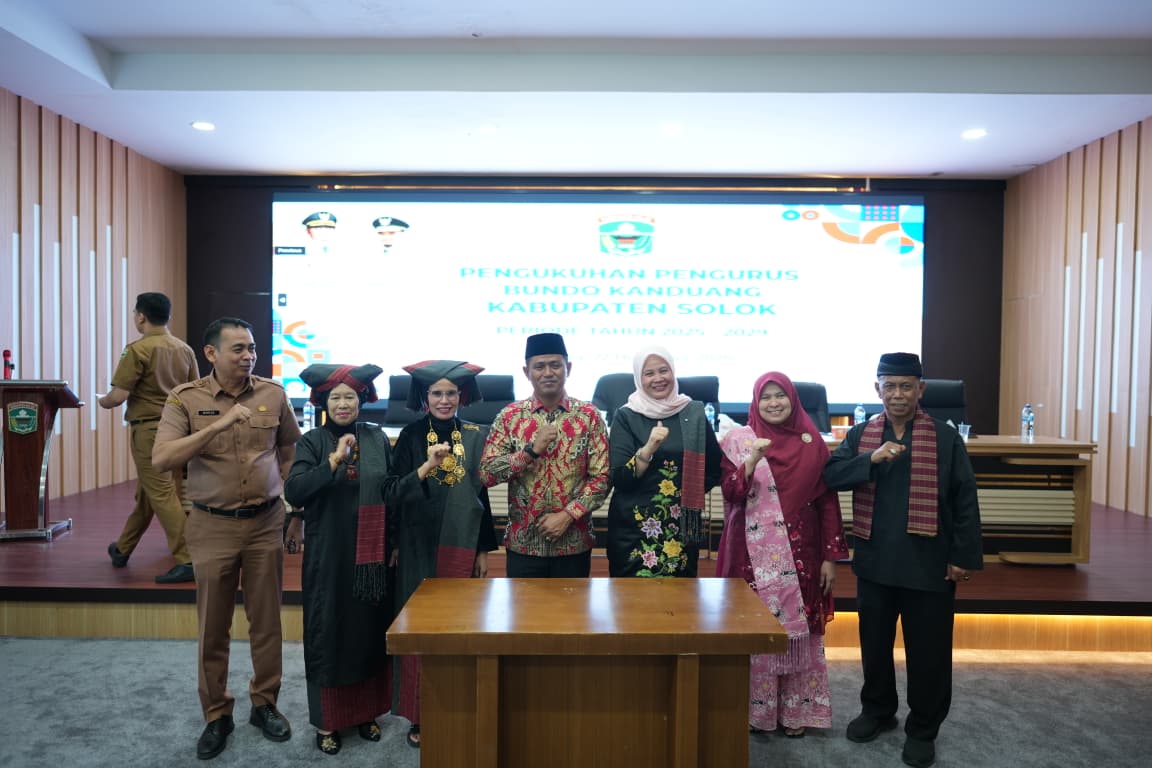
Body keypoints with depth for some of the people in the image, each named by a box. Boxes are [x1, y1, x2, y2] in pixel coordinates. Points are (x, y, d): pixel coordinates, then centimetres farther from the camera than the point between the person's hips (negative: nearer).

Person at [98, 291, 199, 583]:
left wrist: (102, 401, 9)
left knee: (162, 496, -6)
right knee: (146, 493, 20)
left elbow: (118, 396, -13)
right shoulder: (185, 349, 6)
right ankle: (122, 549, 38)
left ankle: (188, 560, -9)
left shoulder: (138, 349, -12)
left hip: (148, 429, -7)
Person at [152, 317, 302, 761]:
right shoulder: (185, 398, -7)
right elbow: (161, 460, -19)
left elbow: (290, 448, 14)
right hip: (213, 526, -1)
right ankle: (217, 715, 28)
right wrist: (219, 424, -28)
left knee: (266, 620, 11)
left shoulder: (273, 394, -1)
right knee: (213, 626, 10)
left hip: (266, 522, 2)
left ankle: (265, 704, 29)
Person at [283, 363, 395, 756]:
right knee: (327, 635, 7)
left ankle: (366, 711, 30)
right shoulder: (312, 442, -4)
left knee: (370, 632, 12)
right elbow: (293, 492, -16)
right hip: (328, 556, -2)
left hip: (371, 554, 2)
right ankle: (327, 720, 24)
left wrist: (395, 543, 4)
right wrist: (333, 461, -26)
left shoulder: (377, 439, 2)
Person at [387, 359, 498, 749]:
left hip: (462, 545, 1)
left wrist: (484, 550, 5)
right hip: (419, 548, -1)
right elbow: (393, 496, -10)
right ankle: (419, 715, 19)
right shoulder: (411, 436, -3)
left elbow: (482, 495, 5)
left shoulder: (476, 436, 2)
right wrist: (426, 467, -26)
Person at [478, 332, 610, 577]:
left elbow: (601, 478, -5)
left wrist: (567, 515, -15)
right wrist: (532, 450, -18)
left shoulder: (589, 416, -3)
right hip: (522, 543, 0)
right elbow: (486, 474, -8)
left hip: (574, 542, 0)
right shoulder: (509, 416, -2)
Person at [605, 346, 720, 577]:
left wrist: (690, 494, 2)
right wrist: (649, 448, -24)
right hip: (635, 527, -2)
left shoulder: (694, 413, 3)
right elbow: (619, 479, -11)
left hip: (683, 526, 2)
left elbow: (714, 468, 13)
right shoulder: (626, 416, -4)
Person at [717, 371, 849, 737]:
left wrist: (831, 556, 1)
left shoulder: (812, 442, 4)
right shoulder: (737, 439, -1)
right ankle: (755, 708, 21)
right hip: (754, 553, -1)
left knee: (799, 629, 8)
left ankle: (796, 710, 25)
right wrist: (753, 460, -25)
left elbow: (828, 501, 5)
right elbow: (729, 492, -10)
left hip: (800, 552, 2)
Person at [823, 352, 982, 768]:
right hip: (875, 561, 3)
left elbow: (965, 501, -3)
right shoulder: (860, 434, 3)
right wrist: (872, 459, -22)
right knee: (874, 643, 17)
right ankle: (877, 710, 37)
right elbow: (830, 476, -8)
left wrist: (964, 556, -6)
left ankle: (923, 729, 27)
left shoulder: (945, 437, -4)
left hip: (929, 565, -2)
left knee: (927, 650, 8)